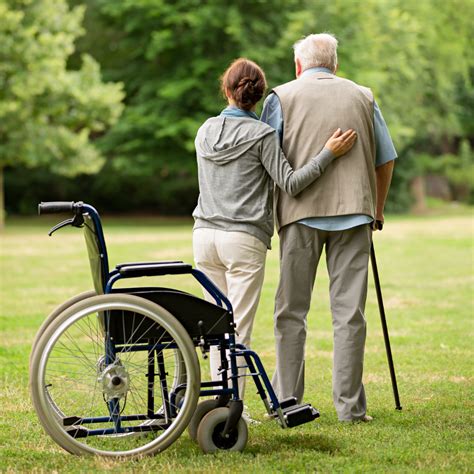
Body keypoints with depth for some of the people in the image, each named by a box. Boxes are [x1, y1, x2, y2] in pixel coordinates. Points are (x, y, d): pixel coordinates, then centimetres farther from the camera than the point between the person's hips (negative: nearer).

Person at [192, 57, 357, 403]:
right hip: (244, 238, -5)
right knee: (240, 328, -3)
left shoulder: (205, 131, 9)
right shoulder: (261, 134, -8)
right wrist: (329, 153, -10)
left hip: (205, 235, 6)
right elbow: (291, 183, -12)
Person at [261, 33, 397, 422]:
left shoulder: (282, 97, 7)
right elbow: (386, 160, 16)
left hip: (301, 213, -1)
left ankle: (286, 401, 8)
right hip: (354, 213, 2)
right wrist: (377, 211, 27)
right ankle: (350, 405, 2)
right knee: (349, 312, 2)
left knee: (291, 312, 6)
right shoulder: (363, 97, 14)